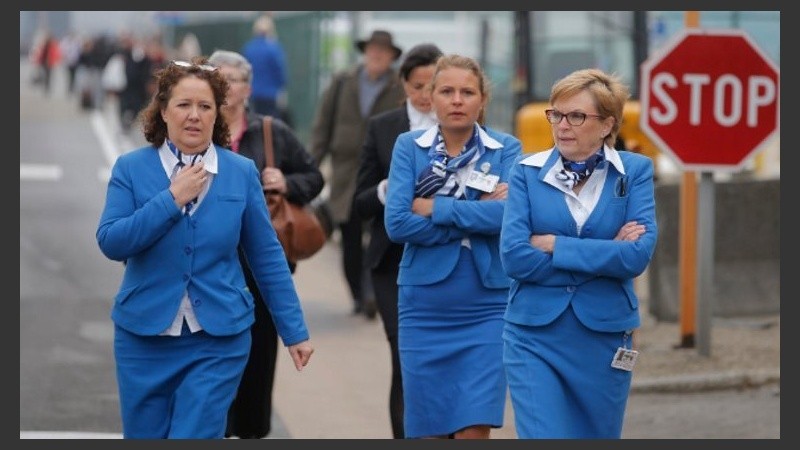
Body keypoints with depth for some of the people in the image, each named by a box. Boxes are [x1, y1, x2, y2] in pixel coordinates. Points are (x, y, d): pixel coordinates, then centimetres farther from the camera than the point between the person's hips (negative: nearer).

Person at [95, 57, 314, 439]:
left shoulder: (242, 173, 0)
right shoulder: (131, 168, -1)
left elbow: (267, 258, 4)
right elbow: (111, 242, -12)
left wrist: (294, 331, 4)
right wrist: (171, 199, -17)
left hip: (218, 342, -1)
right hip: (144, 337, 1)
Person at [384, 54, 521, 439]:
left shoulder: (506, 150, 1)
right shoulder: (409, 147, 3)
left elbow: (509, 213, -16)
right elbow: (397, 223, -10)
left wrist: (434, 208, -12)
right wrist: (477, 217, -12)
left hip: (486, 309, -1)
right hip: (424, 309, 1)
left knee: (474, 431, -8)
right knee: (428, 431, 6)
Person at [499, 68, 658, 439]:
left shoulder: (634, 171, 0)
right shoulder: (527, 172, 0)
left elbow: (638, 255, -13)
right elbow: (514, 256, -11)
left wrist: (553, 245, -13)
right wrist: (606, 256, -12)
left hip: (604, 338, 1)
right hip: (535, 337, -1)